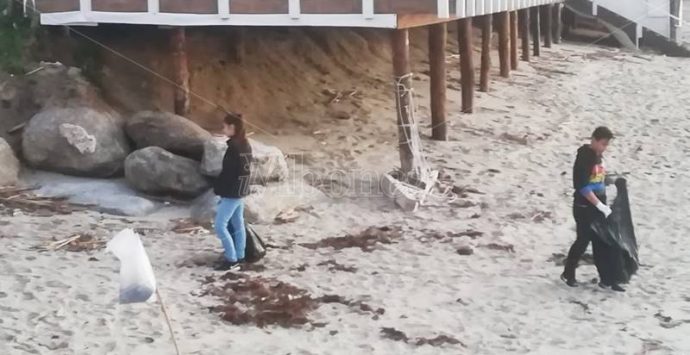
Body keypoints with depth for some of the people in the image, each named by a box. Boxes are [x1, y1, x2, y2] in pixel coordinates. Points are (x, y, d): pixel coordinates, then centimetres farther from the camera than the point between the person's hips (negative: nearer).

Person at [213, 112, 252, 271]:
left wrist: (217, 188, -7)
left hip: (231, 192, -9)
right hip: (241, 191, 9)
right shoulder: (246, 145, 8)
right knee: (238, 224, 14)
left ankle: (231, 259, -4)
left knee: (220, 225, -5)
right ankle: (239, 256, 20)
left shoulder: (234, 147, -20)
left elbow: (227, 172, -19)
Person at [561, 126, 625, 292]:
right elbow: (583, 186, -23)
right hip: (584, 208, -8)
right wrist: (600, 205, -23)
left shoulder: (598, 156, 8)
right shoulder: (584, 157, -18)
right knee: (583, 241, 2)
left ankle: (606, 279, 13)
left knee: (602, 242, 8)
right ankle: (568, 274, 21)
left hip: (598, 206, 8)